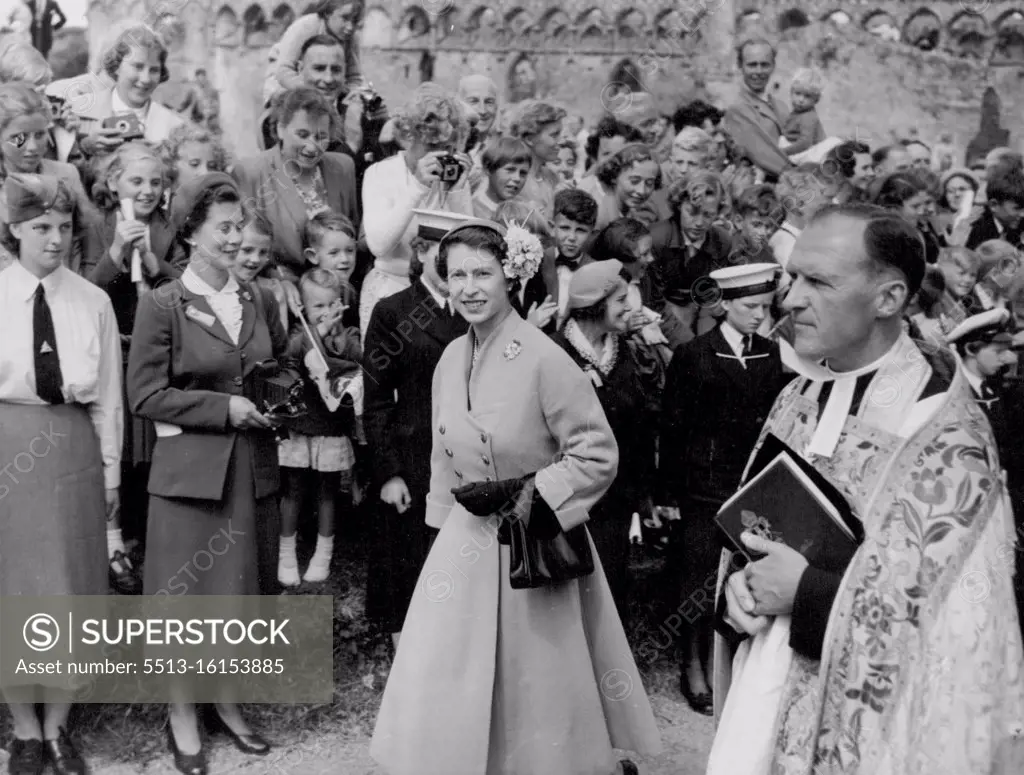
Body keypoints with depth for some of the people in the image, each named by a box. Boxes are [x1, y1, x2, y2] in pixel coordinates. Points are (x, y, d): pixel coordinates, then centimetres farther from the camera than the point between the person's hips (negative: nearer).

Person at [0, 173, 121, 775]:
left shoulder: (93, 300, 2)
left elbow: (108, 394, 3)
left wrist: (111, 469, 3)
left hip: (72, 448, 1)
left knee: (71, 591, 7)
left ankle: (57, 726, 25)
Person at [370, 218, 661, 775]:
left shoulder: (545, 359, -18)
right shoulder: (452, 358, 3)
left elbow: (598, 455, -15)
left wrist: (521, 496, -19)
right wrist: (448, 524, 13)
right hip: (466, 543, 6)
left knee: (532, 688, 11)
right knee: (449, 687, 11)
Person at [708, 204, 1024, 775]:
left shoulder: (948, 434, -17)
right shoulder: (799, 397, 2)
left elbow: (959, 622, -19)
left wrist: (806, 591, -20)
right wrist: (738, 582, -9)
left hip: (865, 716, -5)